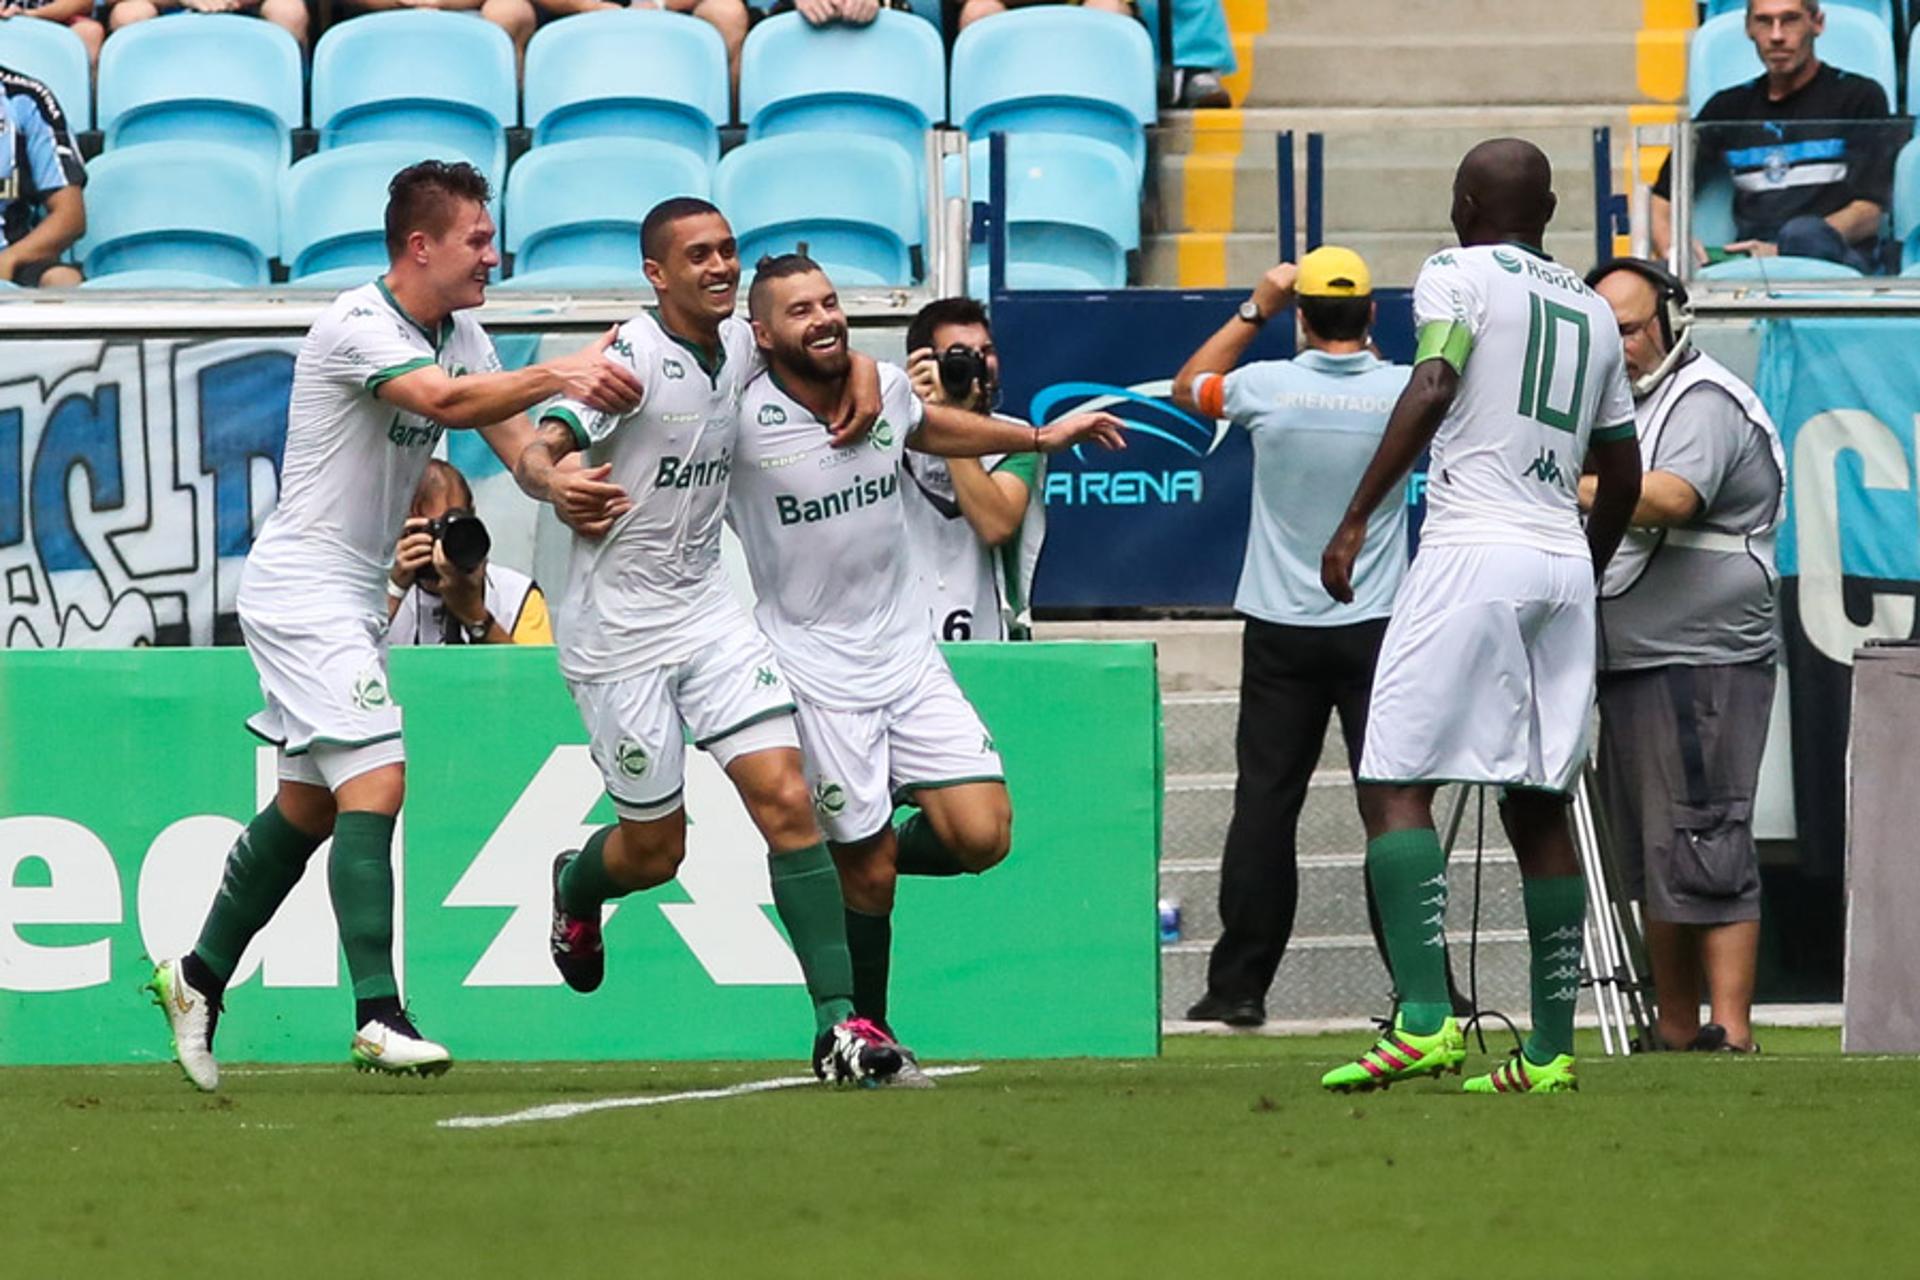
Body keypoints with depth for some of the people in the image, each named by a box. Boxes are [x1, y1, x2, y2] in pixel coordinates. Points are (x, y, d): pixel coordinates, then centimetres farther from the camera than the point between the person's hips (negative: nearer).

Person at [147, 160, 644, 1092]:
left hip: (355, 596, 10)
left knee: (308, 806, 16)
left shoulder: (460, 335, 9)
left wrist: (560, 485, -19)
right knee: (374, 783, -19)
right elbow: (443, 400, -36)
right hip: (302, 586, -10)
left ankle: (199, 977, 29)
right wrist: (557, 376, -43)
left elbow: (511, 433, 1)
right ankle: (377, 1016, -24)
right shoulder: (357, 327, -19)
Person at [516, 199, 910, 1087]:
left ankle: (840, 1021, -14)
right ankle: (577, 886, 42)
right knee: (654, 850, 5)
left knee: (785, 800, -11)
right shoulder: (632, 357, -17)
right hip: (617, 630, -5)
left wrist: (860, 371, 3)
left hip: (707, 610, 5)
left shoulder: (742, 345, 3)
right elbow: (536, 453, -27)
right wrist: (558, 482, -51)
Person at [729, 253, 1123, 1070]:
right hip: (815, 672, -5)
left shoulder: (884, 389, 2)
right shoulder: (742, 419, -15)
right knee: (865, 873, -2)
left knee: (982, 835, -8)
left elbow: (929, 428, 25)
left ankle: (862, 853, 22)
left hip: (908, 656, 5)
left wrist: (1043, 436, 33)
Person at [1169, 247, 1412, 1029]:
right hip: (1375, 629, 0)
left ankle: (1238, 985, 3)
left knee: (1264, 806, 3)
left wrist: (1256, 310, 18)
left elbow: (1188, 386, 16)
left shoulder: (1267, 387, -7)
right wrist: (1368, 341, 20)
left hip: (1280, 631, 0)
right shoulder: (1402, 391, -7)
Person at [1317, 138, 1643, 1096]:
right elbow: (1622, 478, 22)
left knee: (1397, 786, -8)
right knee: (1538, 802, 10)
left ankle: (1424, 1018, -22)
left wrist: (1356, 519, -17)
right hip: (1564, 565, 6)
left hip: (1473, 551, -6)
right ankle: (1552, 1048, 8)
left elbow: (1432, 388, -16)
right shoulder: (1592, 311, 19)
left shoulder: (1457, 276, 2)